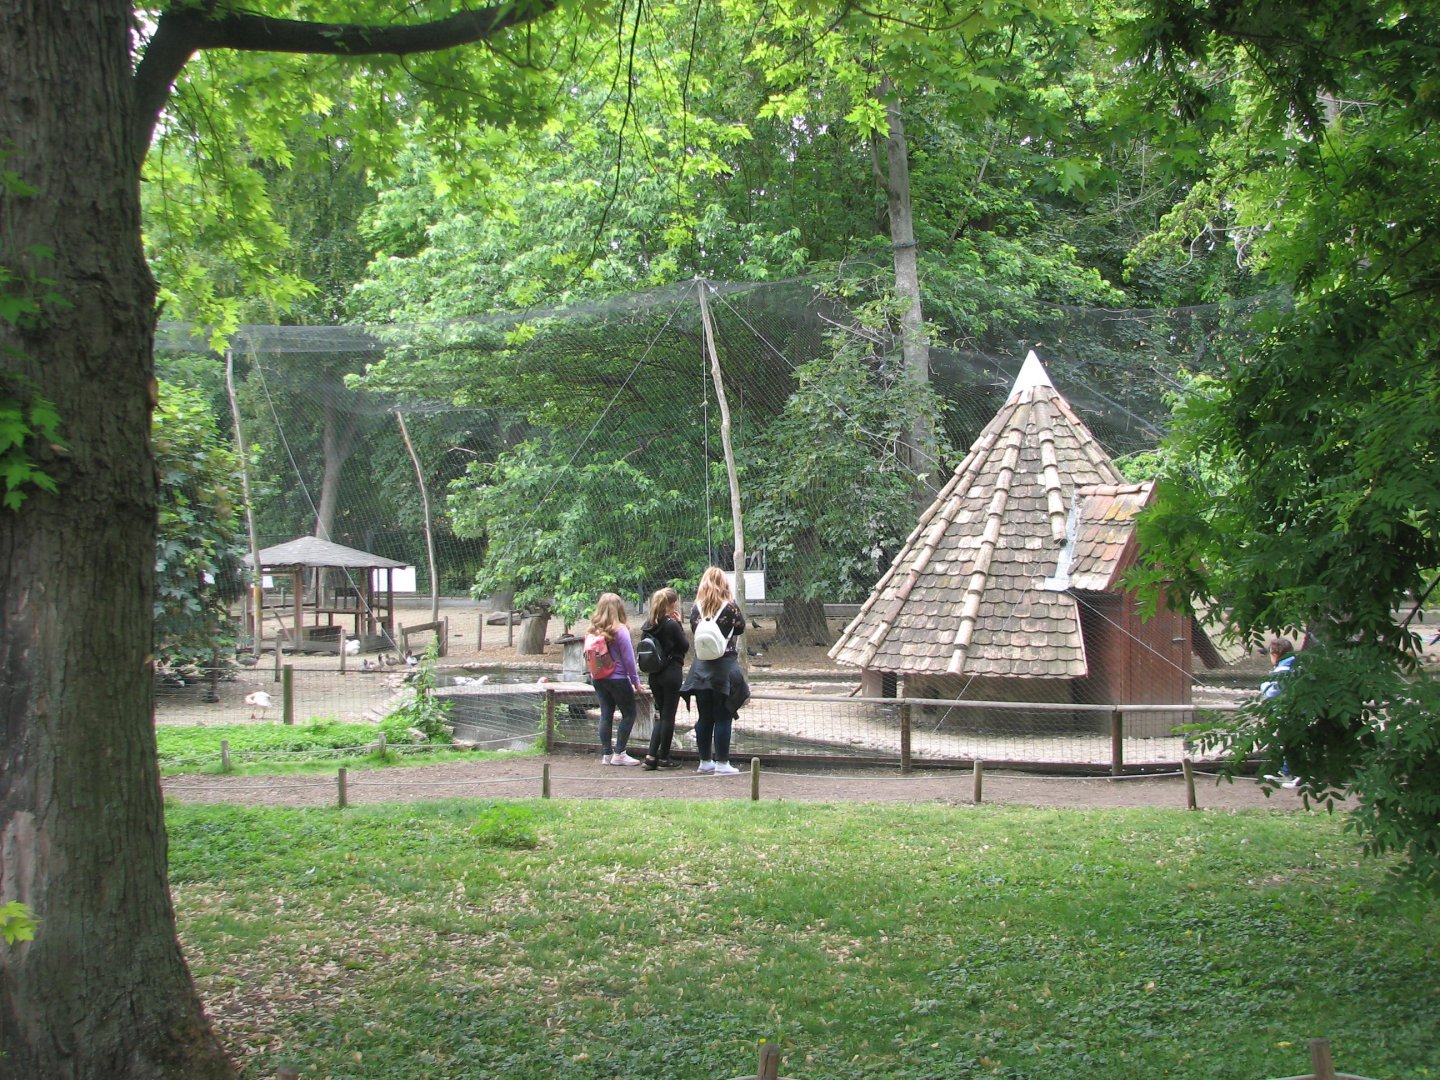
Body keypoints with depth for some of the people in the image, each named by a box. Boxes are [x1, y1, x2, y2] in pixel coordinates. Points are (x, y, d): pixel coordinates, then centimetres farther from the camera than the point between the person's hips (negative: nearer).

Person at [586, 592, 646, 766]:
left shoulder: (594, 630, 2)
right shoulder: (620, 630, -14)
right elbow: (628, 658, -12)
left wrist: (593, 676, 17)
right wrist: (635, 681, -3)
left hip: (598, 679, 6)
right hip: (618, 679, -6)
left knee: (606, 715, 10)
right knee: (629, 714, 6)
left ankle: (606, 754, 10)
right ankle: (619, 753, 2)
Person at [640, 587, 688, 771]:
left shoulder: (649, 625, 4)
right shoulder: (671, 625, -16)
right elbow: (685, 646, -7)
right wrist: (679, 623, -4)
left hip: (654, 674, 7)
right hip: (672, 673, -7)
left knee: (660, 714, 14)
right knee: (669, 715, 3)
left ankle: (651, 756, 6)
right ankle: (664, 757, 9)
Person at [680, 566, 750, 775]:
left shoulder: (696, 608, 0)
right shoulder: (730, 607, -10)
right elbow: (740, 628, 4)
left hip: (701, 667, 4)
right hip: (724, 667, -4)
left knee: (704, 717, 11)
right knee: (723, 717, 1)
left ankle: (705, 761, 18)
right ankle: (722, 763, 2)